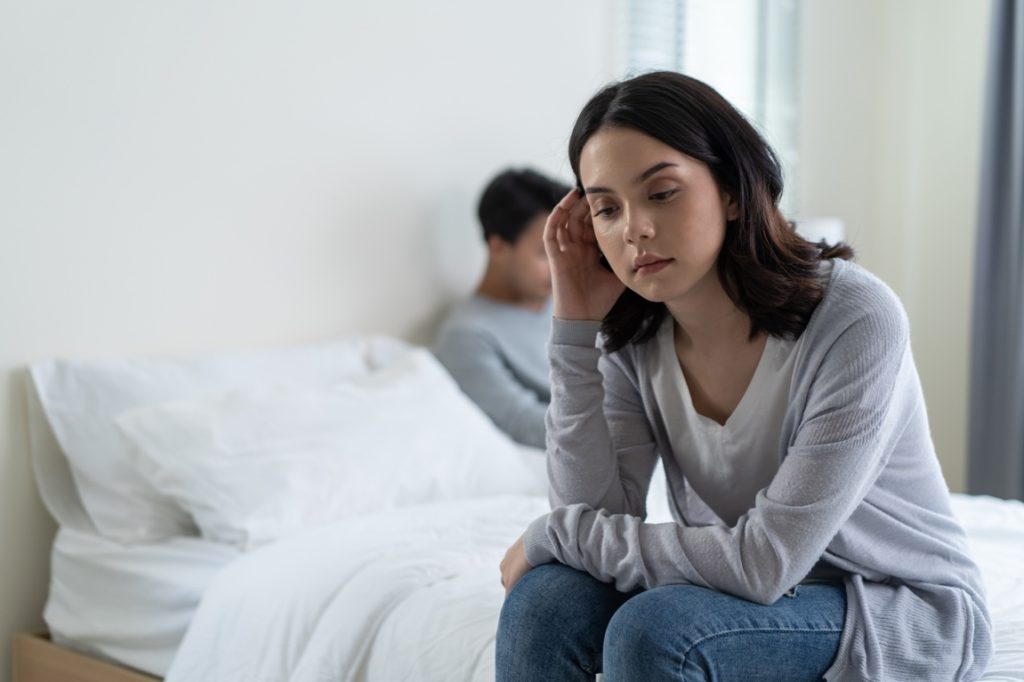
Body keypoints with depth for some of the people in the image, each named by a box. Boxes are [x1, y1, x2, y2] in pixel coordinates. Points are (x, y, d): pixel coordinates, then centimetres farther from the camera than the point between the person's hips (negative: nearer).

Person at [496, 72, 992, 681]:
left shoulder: (855, 319, -26)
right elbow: (599, 517, -15)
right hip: (753, 585, 5)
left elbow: (765, 562, -27)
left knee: (653, 626, -30)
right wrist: (577, 327, -18)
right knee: (546, 598, -21)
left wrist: (555, 535, -19)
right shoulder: (633, 339, -7)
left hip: (905, 615, -5)